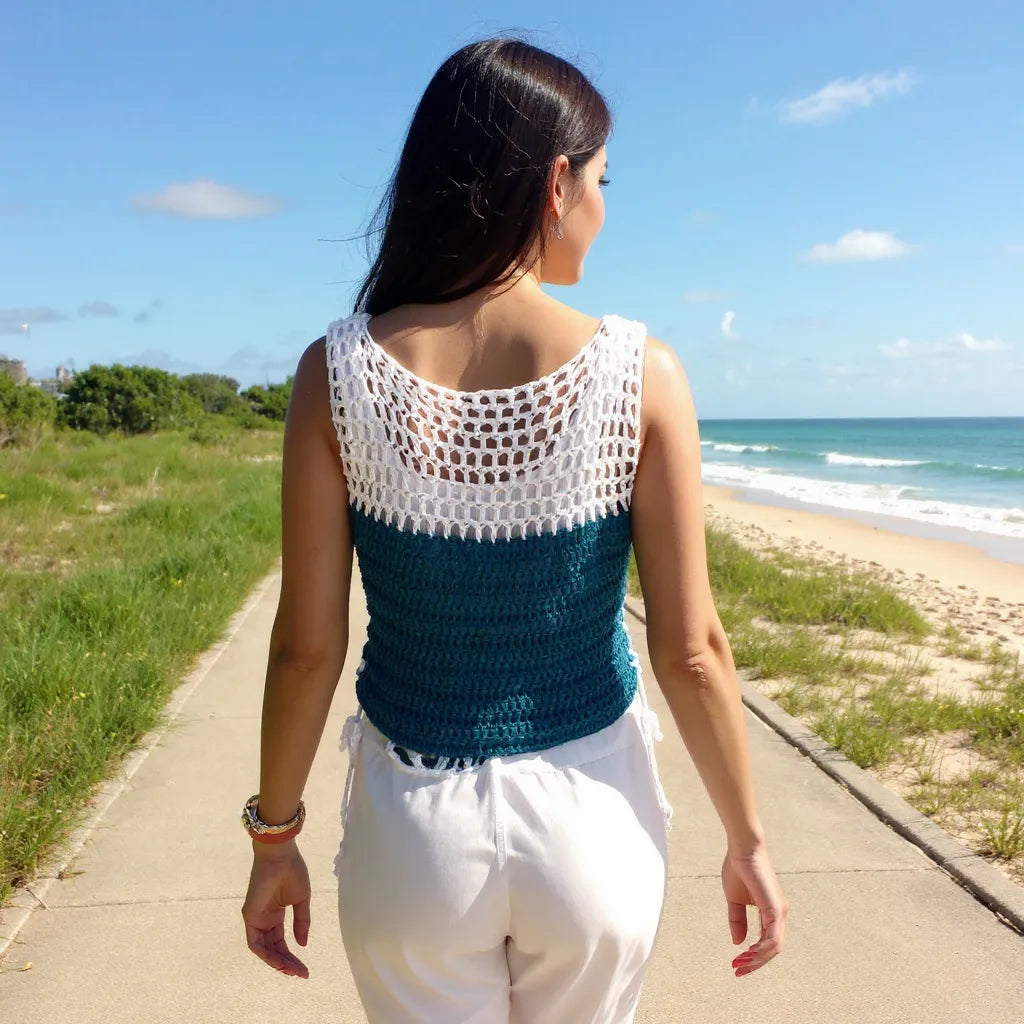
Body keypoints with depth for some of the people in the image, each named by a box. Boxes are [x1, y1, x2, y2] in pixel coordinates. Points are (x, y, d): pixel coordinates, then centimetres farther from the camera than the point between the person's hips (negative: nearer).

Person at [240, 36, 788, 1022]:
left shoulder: (337, 373, -13)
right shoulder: (642, 375, -14)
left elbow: (306, 647, -9)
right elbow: (692, 649, -11)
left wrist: (274, 837, 5)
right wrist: (747, 840, 4)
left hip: (414, 828, 0)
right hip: (590, 819, 1)